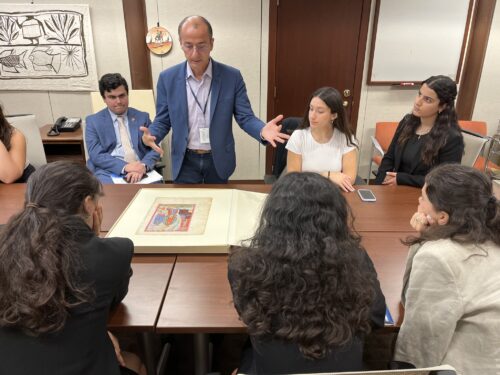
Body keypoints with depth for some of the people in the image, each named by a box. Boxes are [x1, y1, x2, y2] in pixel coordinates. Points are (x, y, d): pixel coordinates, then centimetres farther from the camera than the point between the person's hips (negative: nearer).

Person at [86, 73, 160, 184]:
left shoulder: (142, 117, 13)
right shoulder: (93, 121, 9)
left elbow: (154, 149, 6)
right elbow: (96, 155, -2)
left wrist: (143, 166, -15)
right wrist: (124, 167, -18)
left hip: (140, 170, 2)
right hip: (109, 173, -1)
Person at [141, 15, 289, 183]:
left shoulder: (232, 77, -10)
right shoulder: (168, 78, -7)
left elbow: (245, 117, -8)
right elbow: (163, 120, 0)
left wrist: (262, 130, -30)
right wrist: (151, 134, -23)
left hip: (218, 160, 0)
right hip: (185, 161, 0)